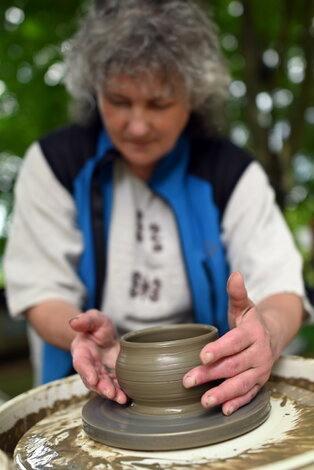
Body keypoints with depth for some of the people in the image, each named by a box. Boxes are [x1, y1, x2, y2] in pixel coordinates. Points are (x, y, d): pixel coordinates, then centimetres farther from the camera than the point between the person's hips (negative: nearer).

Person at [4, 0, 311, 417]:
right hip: (99, 386, 0)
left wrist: (268, 335, -38)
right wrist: (91, 338, -28)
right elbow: (40, 290, -5)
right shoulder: (53, 163, -4)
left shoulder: (232, 172, -5)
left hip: (208, 385, 1)